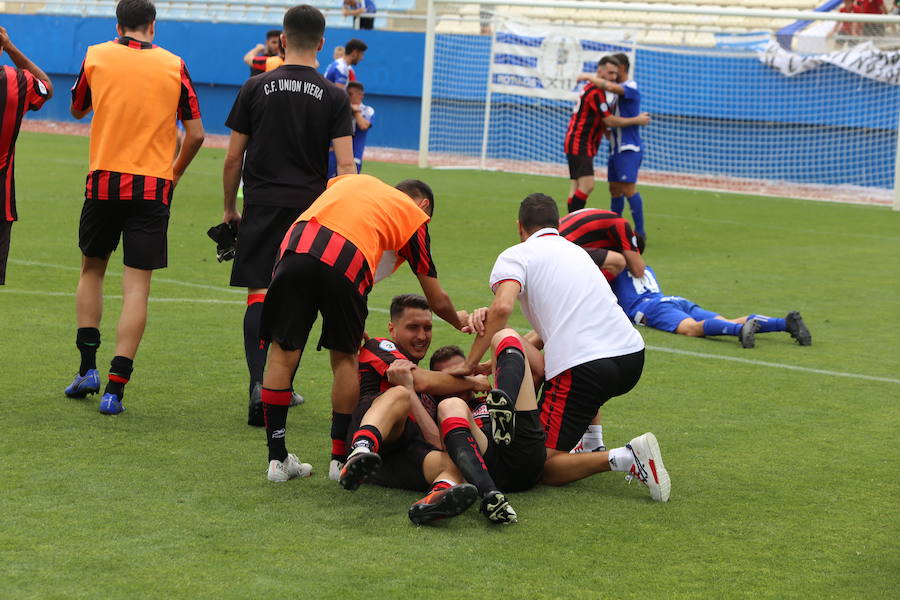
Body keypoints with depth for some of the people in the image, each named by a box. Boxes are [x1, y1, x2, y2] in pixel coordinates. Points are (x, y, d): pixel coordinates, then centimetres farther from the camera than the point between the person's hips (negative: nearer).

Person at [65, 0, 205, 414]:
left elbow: (77, 110, 19)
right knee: (137, 286, 0)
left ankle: (87, 368, 16)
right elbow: (196, 134, 2)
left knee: (91, 270, 21)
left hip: (104, 181, 1)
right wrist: (175, 171, 18)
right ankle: (115, 386, -6)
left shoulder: (96, 57, 2)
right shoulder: (173, 65, 0)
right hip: (153, 186, -1)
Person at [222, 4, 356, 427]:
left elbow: (234, 157, 4)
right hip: (310, 208, 1)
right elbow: (345, 163, -6)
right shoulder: (334, 97, 1)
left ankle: (260, 381, -22)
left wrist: (229, 209, 16)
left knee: (259, 294, -2)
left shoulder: (256, 88, 2)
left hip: (262, 203, -1)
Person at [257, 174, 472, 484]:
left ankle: (277, 458, 14)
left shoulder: (351, 180, 37)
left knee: (282, 352, 12)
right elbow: (437, 301, 30)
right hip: (348, 263, -2)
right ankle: (340, 456, 20)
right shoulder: (415, 215, 27)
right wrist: (459, 320, 50)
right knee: (345, 358, 17)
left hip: (297, 247, 2)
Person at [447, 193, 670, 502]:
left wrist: (470, 363, -8)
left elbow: (502, 307, -15)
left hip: (583, 365, -8)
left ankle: (626, 459, -24)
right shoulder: (577, 251, 27)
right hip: (632, 354, 8)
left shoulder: (515, 256, 5)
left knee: (543, 465, -2)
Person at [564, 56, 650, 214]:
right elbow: (609, 121, -14)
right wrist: (637, 120, -6)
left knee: (576, 188, 5)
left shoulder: (592, 88, 15)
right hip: (580, 145, -10)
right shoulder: (595, 92, -16)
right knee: (587, 185, -17)